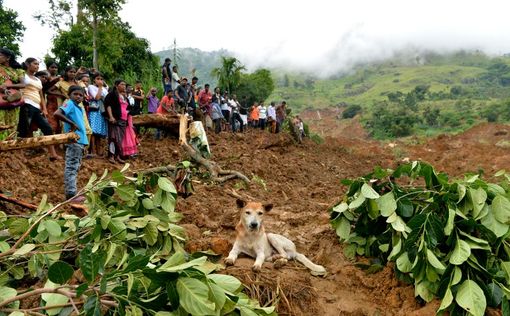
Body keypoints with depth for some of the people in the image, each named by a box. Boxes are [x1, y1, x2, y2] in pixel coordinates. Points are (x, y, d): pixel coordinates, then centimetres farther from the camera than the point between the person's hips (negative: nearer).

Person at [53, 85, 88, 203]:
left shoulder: (80, 108, 17)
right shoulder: (69, 104, -7)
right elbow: (57, 114, -23)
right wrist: (72, 123, -21)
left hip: (81, 140, 9)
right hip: (73, 140, -9)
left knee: (75, 167, 14)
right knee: (71, 167, -7)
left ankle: (73, 191, 23)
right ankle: (71, 194, -6)